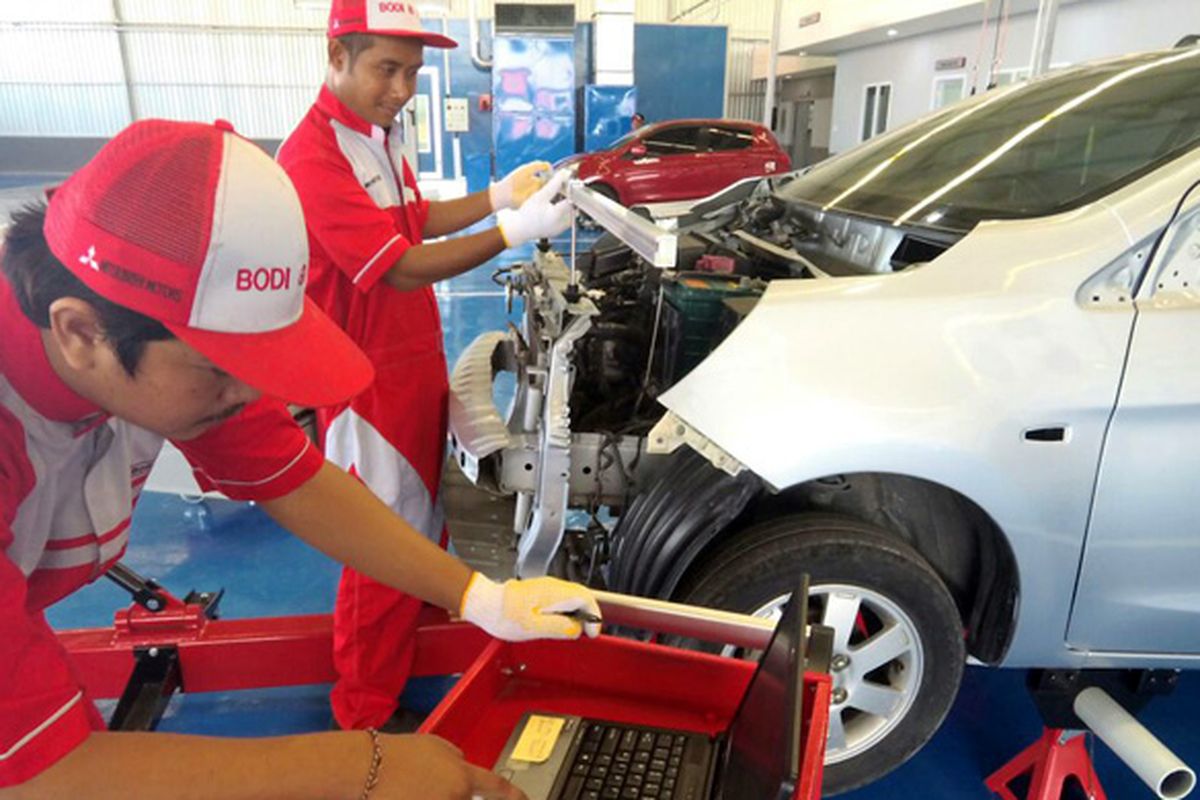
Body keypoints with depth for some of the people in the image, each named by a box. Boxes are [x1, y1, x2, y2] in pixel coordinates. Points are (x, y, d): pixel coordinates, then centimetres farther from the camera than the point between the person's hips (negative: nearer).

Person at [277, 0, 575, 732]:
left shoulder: (378, 137, 9)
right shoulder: (314, 159, -23)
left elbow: (417, 219, 19)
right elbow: (404, 268, -26)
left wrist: (500, 194, 7)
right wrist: (516, 231, -27)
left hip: (418, 365, 9)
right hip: (370, 383, -9)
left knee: (423, 520, 25)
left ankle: (425, 610, 49)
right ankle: (367, 713, 25)